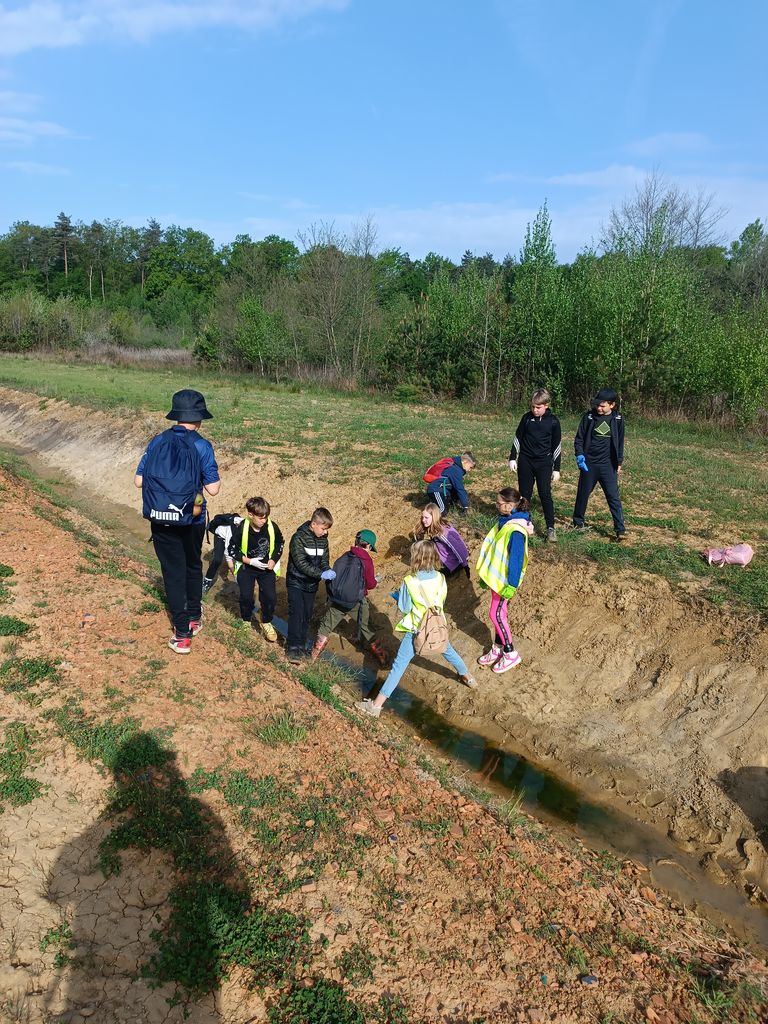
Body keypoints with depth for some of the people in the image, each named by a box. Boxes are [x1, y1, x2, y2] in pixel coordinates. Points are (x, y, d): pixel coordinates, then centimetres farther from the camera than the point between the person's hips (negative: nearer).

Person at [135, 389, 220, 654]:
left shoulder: (157, 441, -3)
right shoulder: (201, 446, -12)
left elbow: (138, 481, -3)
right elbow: (213, 488, -13)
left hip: (160, 520, 1)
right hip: (191, 520, -1)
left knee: (173, 572, 10)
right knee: (193, 567, 23)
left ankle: (182, 635, 11)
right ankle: (194, 618, 39)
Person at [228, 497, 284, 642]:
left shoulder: (272, 527, -15)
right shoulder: (241, 529, -22)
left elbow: (279, 544, 5)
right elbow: (232, 550, -11)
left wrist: (274, 559, -9)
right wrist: (250, 561, -19)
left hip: (267, 567, 1)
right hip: (246, 567, -1)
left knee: (270, 596, -8)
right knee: (246, 596, -5)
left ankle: (267, 623, 17)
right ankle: (246, 622, 24)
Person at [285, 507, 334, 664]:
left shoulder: (323, 540, 2)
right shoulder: (298, 538, -18)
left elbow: (324, 561, 6)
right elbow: (300, 563, -23)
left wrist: (328, 571, -17)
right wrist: (321, 574, -29)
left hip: (311, 585, 6)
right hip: (296, 582, -6)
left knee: (307, 615, 9)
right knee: (296, 614, -12)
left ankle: (301, 645, 20)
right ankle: (293, 647, -6)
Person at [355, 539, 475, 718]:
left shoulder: (410, 581, -20)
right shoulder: (440, 578, -7)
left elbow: (405, 608, -11)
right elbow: (441, 601, 6)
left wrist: (397, 596, 6)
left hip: (416, 630, -4)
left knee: (398, 665, -3)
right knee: (447, 650, 32)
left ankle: (376, 705, -3)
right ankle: (468, 678, 53)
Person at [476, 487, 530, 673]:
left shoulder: (515, 531, -27)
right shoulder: (504, 521, 3)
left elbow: (517, 559, -25)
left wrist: (511, 586, -22)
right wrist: (486, 575, 19)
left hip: (504, 581, -9)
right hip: (496, 576, 9)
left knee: (496, 615, 0)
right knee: (498, 613, 17)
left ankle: (510, 654, 14)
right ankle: (497, 649, 31)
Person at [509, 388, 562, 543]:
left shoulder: (553, 421, -4)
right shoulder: (527, 418, 0)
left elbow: (556, 446, 1)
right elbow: (517, 438, 8)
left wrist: (556, 469, 0)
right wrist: (512, 458, 2)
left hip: (544, 463, -2)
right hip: (525, 461, 2)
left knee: (545, 494, -6)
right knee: (525, 493, 7)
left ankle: (551, 528, -1)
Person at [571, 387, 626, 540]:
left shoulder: (618, 419, -1)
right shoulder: (589, 416, -3)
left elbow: (620, 442, 7)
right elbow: (579, 438, 2)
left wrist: (619, 463, 9)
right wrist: (579, 455, -12)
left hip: (608, 465, -1)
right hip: (589, 463, 1)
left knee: (614, 497, -4)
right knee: (583, 493, 12)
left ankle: (620, 529, -3)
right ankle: (578, 522, 31)